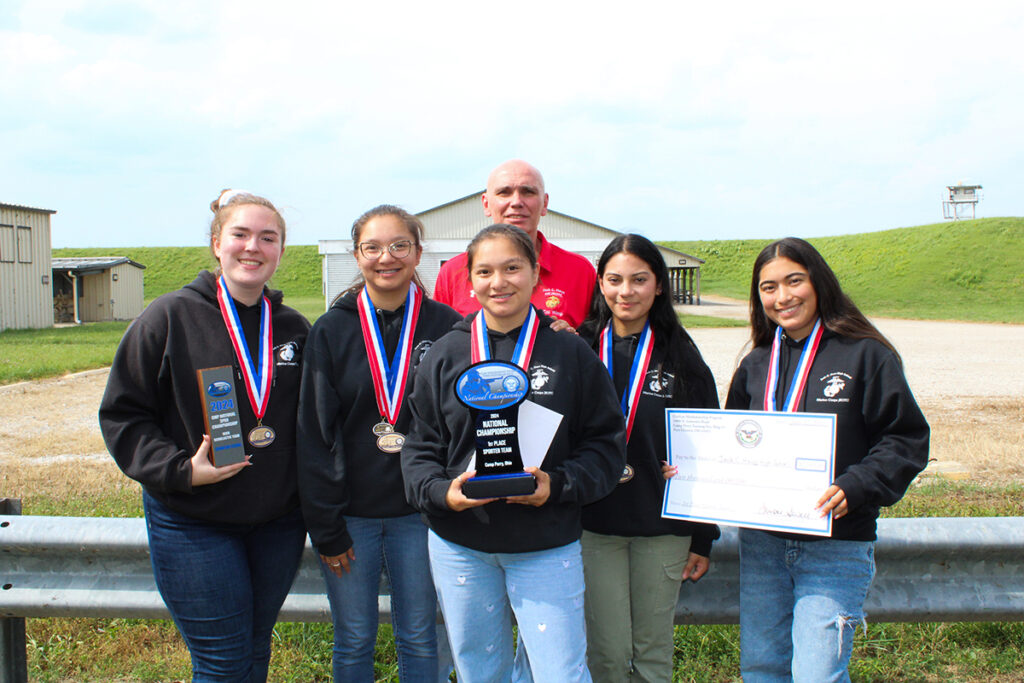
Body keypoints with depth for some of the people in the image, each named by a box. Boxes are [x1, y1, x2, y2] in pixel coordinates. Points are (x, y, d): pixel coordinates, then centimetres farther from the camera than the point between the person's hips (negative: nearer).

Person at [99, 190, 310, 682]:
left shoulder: (295, 328, 5)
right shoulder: (169, 318, -7)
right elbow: (121, 414, -5)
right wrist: (180, 470, -18)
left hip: (279, 523, 4)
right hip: (192, 524, -4)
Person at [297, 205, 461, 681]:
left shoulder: (446, 327, -3)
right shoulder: (331, 331, -2)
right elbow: (314, 434, -3)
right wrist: (325, 528, -6)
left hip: (419, 513, 0)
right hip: (349, 513, 0)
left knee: (420, 640, 13)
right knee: (353, 642, 13)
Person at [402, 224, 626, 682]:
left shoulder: (571, 354, -2)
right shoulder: (444, 356, 2)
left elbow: (606, 442, 0)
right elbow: (420, 448, 5)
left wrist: (557, 485, -15)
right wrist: (442, 492, -14)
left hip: (547, 546, -1)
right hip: (459, 545, 2)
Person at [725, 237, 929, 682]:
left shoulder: (865, 355, -5)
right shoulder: (755, 366, 10)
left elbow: (907, 439, -7)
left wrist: (854, 488, -22)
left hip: (836, 548, -5)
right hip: (761, 544, 5)